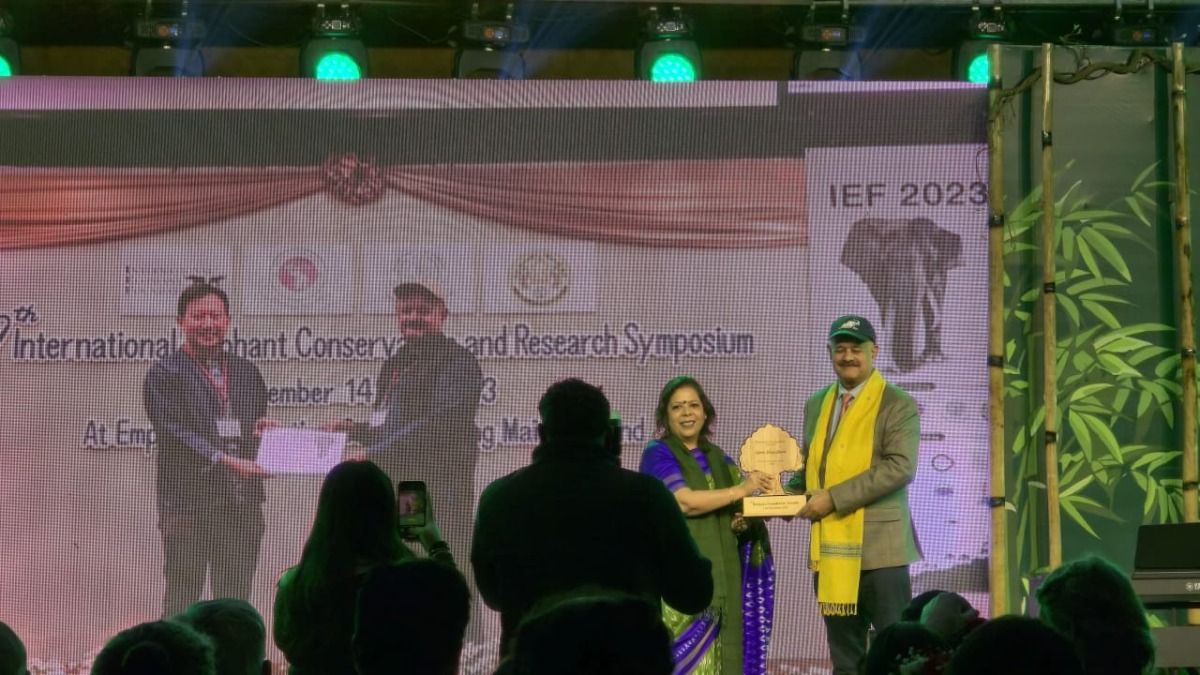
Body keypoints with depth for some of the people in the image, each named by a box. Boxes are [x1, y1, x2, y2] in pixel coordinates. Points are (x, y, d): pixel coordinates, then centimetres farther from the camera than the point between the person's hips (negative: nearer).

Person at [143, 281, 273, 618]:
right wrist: (226, 461, -21)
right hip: (187, 506, -5)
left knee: (235, 601, 6)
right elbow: (174, 434, -11)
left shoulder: (247, 372, 17)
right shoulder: (165, 375, -1)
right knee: (182, 602, -3)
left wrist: (263, 430, -1)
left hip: (241, 506, 5)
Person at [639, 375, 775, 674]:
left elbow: (738, 510, 17)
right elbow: (685, 501, -16)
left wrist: (746, 520, -7)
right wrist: (741, 489, -13)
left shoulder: (718, 458, 17)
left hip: (722, 578, 6)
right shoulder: (657, 454, -2)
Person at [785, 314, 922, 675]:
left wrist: (833, 497, -18)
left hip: (879, 548, -6)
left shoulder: (897, 405, -4)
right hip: (831, 548, 6)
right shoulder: (817, 404, 16)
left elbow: (900, 467, -16)